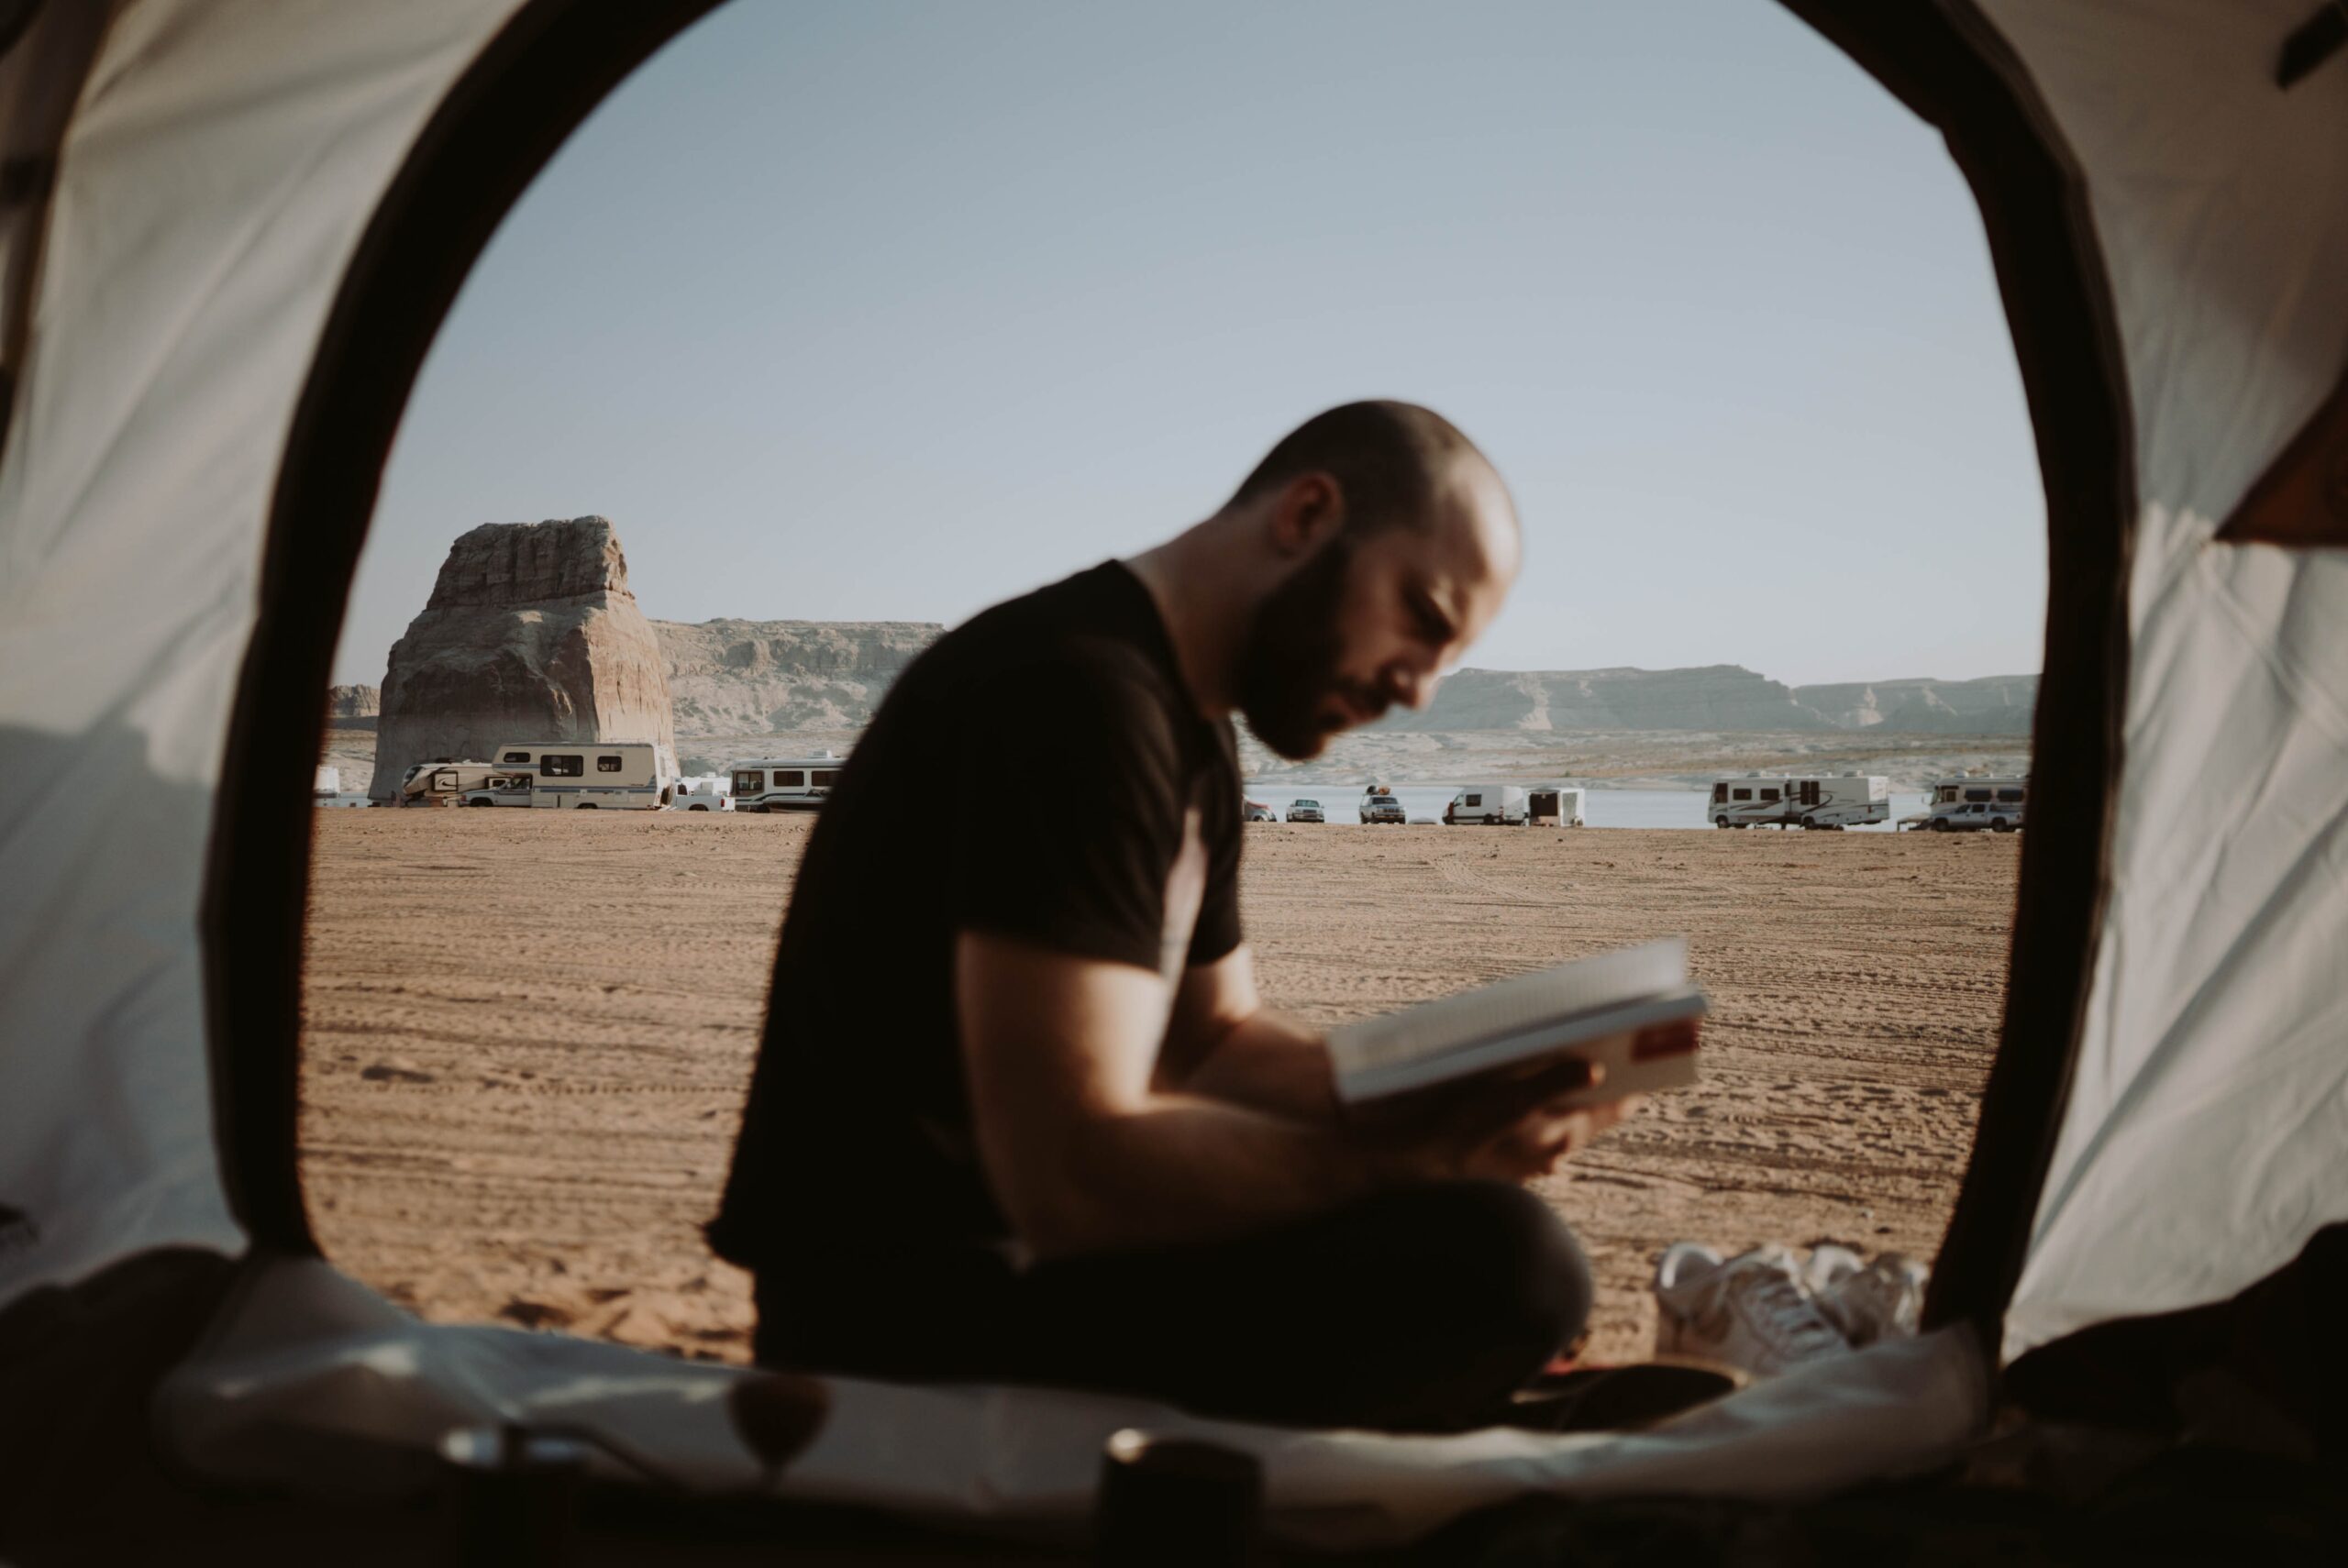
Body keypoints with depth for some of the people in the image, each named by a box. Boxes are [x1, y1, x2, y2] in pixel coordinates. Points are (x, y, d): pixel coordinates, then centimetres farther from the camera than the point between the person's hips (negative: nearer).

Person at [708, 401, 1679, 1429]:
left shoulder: (1190, 736, 14)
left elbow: (1215, 1041, 17)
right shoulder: (1077, 694, -20)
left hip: (1021, 1258, 11)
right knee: (1498, 1259, -26)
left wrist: (1447, 1093, 2)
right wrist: (1414, 1155, -24)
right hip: (909, 1314, -11)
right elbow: (1070, 1174, -27)